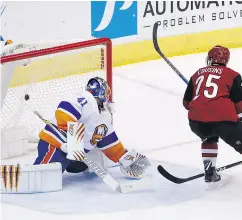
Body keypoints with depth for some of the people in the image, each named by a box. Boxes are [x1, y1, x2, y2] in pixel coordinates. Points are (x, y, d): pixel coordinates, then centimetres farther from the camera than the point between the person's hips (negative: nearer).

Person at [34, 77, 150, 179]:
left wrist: (127, 159, 16)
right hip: (54, 142, -12)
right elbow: (64, 110, -28)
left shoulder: (103, 118, 18)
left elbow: (110, 142, 22)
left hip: (71, 150, 12)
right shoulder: (86, 100, -13)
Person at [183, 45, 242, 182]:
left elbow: (187, 102, 23)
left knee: (209, 139, 33)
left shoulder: (198, 74, 21)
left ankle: (209, 172, 27)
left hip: (196, 121, 5)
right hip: (223, 119, -4)